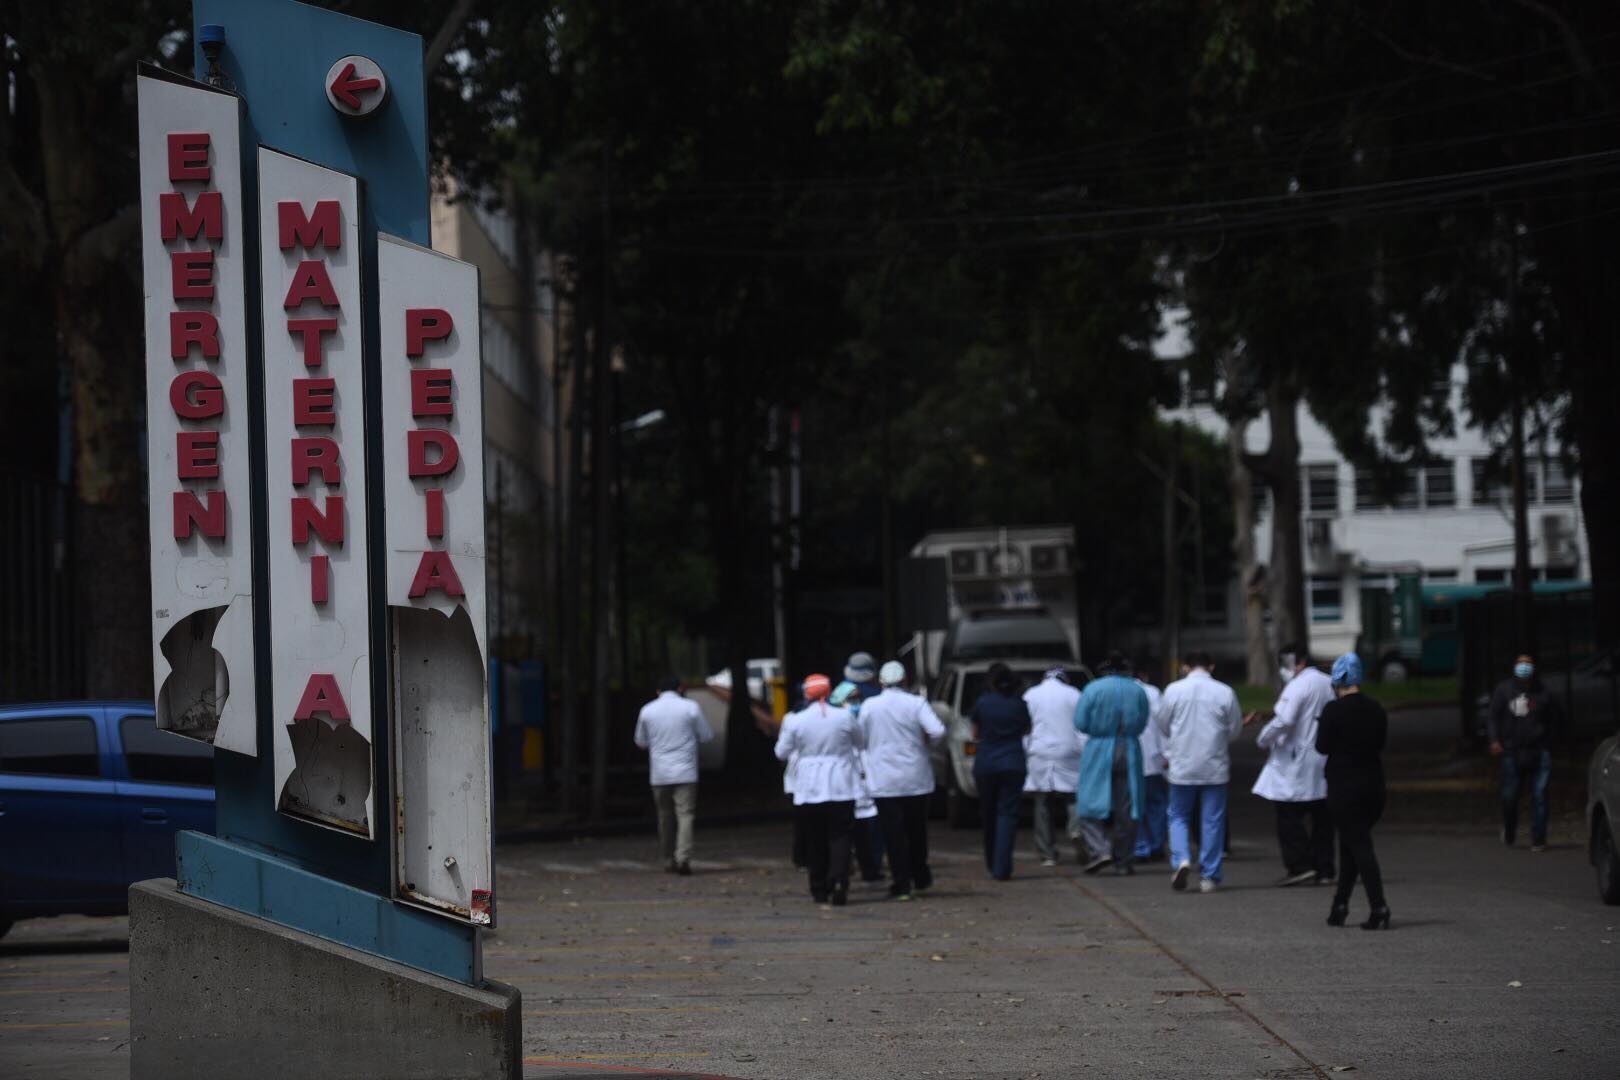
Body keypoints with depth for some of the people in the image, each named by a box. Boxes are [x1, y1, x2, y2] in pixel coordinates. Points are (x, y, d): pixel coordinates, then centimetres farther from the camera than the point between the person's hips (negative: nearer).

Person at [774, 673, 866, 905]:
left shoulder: (796, 721, -6)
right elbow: (859, 742, 10)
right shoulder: (844, 717, -6)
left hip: (810, 789, 1)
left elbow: (782, 752, 5)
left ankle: (819, 889, 16)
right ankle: (838, 884, -18)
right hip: (841, 787, -1)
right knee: (839, 837, -1)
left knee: (815, 840, 12)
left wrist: (786, 726, 20)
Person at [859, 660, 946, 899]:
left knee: (893, 834, 0)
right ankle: (920, 877, 28)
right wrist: (926, 741, 3)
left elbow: (860, 737, 3)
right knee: (916, 830, 18)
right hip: (916, 779, 1)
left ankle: (901, 884, -5)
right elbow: (937, 731, -17)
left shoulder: (870, 706, -4)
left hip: (884, 780, -1)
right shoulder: (916, 704, -6)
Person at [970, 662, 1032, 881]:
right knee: (1007, 814, -3)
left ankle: (992, 864, 26)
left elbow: (975, 734, 8)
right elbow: (1026, 731, 12)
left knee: (989, 814, 15)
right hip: (1013, 764, 0)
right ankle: (1002, 868, -14)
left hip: (985, 764, 0)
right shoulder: (1019, 704, -1)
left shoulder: (982, 703, -3)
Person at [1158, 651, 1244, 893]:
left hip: (1182, 765, 0)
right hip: (1215, 767, 0)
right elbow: (1235, 728, 3)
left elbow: (1163, 725, 5)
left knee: (1178, 816, 13)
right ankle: (1209, 875, 8)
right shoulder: (1224, 692, -6)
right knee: (1212, 821, 7)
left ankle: (1181, 859, -10)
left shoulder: (1174, 690, -5)